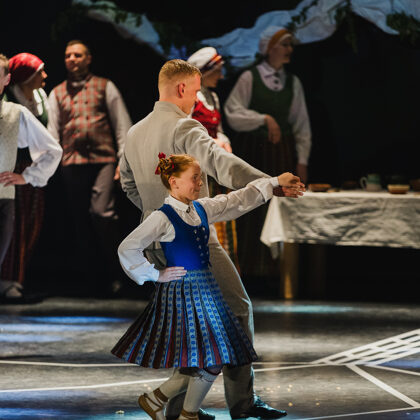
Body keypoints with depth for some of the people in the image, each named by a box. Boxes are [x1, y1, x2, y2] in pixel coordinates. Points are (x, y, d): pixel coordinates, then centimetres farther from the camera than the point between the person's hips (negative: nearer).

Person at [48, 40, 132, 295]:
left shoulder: (104, 87, 11)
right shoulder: (58, 94, 17)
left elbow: (122, 124, 8)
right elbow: (52, 130, 13)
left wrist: (124, 159, -1)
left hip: (103, 160, -3)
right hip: (72, 163, 3)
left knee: (102, 213, -18)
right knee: (80, 221, 4)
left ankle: (115, 274, -8)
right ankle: (89, 277, 11)